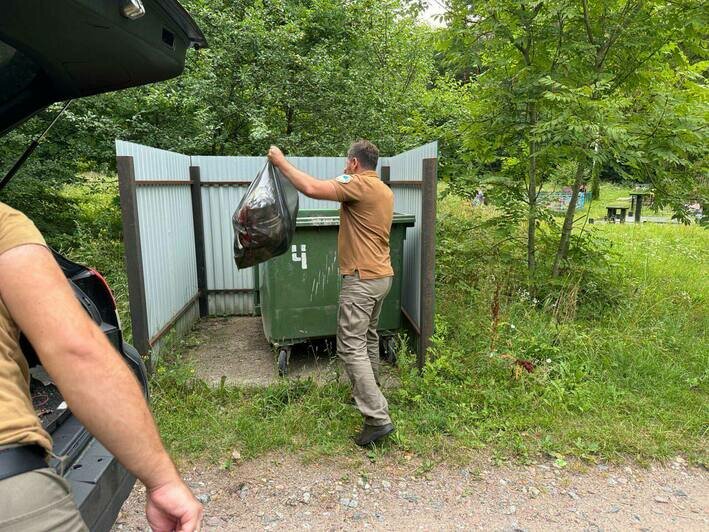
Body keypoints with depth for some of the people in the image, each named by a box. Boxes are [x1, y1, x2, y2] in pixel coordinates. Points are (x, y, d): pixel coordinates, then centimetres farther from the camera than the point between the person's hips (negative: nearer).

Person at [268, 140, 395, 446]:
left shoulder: (358, 184, -14)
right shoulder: (385, 191, 15)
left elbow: (311, 188, -24)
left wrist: (281, 162, -12)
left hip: (362, 278, -10)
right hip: (383, 275, 10)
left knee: (351, 347, -7)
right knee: (368, 338, 22)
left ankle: (378, 418, -8)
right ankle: (370, 394, 38)